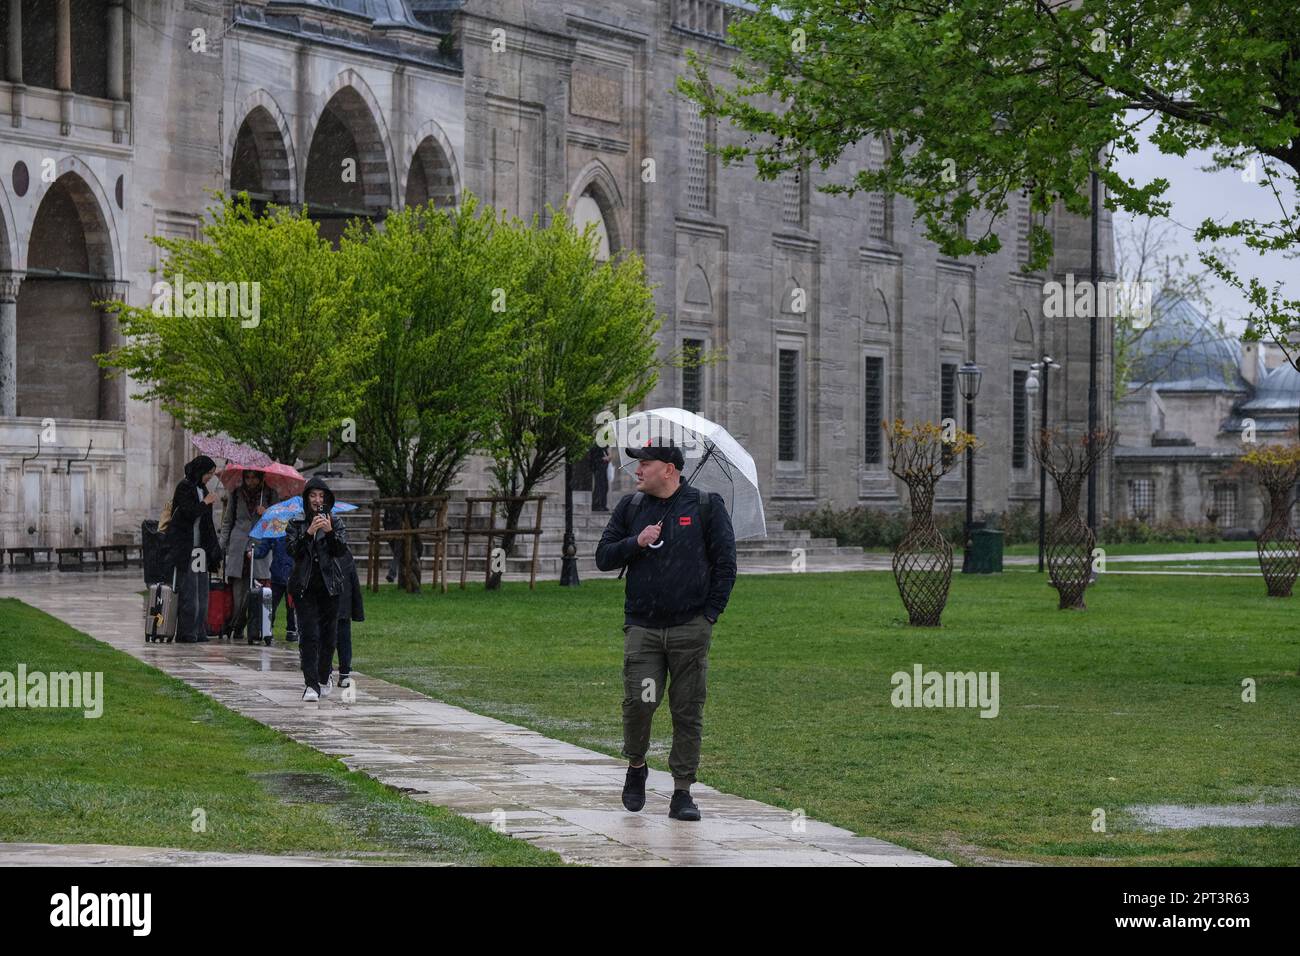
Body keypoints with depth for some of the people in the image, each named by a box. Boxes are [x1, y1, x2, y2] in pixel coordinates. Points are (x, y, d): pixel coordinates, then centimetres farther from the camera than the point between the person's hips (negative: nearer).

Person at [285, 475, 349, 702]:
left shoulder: (335, 522, 6)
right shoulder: (296, 524, 5)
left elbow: (342, 550, -6)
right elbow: (291, 550, -8)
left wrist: (330, 532, -22)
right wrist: (308, 533, -22)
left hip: (329, 586, 1)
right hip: (305, 587, -1)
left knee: (328, 634, 8)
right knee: (308, 635, -11)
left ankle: (324, 679, 27)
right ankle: (311, 685, -16)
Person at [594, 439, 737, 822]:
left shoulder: (706, 506, 3)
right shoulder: (629, 507, 12)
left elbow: (725, 563, 4)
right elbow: (603, 557, 11)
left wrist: (711, 613, -2)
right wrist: (636, 543, -7)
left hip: (691, 628, -1)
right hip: (642, 627, 1)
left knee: (688, 711, 0)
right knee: (639, 701, -11)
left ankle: (682, 791, 6)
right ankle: (636, 767, 14)